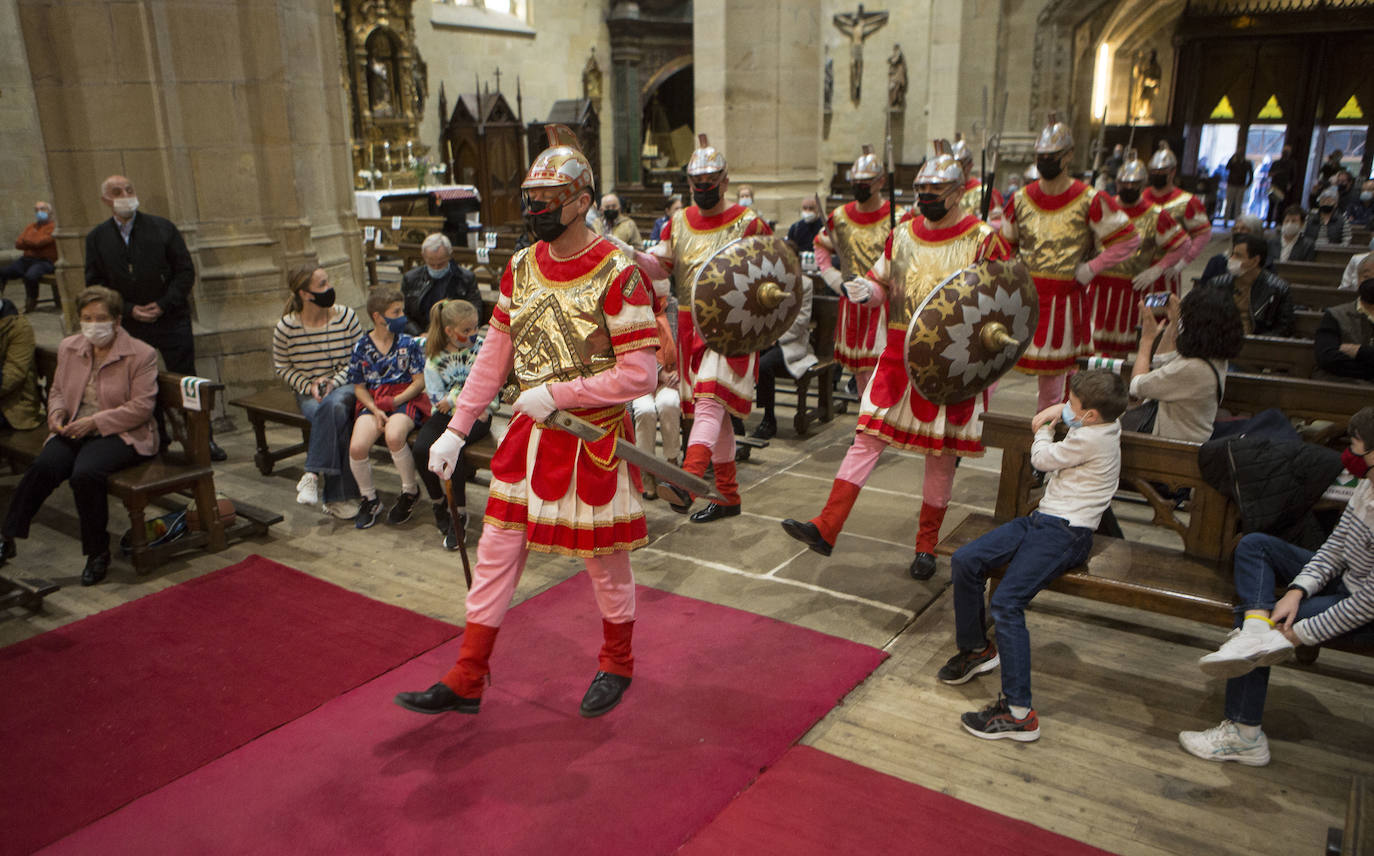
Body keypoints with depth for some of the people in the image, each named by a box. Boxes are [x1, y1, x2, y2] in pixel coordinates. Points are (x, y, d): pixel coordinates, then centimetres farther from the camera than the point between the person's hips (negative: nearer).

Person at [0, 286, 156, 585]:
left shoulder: (141, 354, -6)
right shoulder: (69, 347, 13)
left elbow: (141, 407, -11)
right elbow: (57, 390, 24)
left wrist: (95, 422, -18)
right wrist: (57, 412, 1)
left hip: (121, 434, -5)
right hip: (74, 431, 5)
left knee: (85, 473, -32)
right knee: (44, 465, -26)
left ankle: (97, 552, -15)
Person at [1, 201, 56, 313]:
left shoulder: (53, 227, -3)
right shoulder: (30, 227, 21)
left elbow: (38, 242, -16)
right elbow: (18, 244, 10)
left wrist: (26, 240, 4)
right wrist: (32, 243, -7)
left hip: (45, 261, -7)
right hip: (26, 260, 7)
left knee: (30, 275, -35)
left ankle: (31, 302, -10)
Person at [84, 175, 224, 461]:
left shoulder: (162, 228, -1)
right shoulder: (97, 238, 4)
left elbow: (186, 271, -1)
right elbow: (95, 285, 4)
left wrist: (164, 304, -12)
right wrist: (129, 309, -9)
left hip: (172, 321, -2)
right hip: (129, 327, 2)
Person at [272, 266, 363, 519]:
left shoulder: (346, 316, -2)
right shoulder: (286, 327, -3)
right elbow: (282, 367, 6)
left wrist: (334, 382, -14)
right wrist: (308, 385, -11)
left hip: (344, 385, 0)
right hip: (308, 392, 0)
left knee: (334, 405, -37)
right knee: (336, 416, -33)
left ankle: (314, 473, -29)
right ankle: (337, 496, -30)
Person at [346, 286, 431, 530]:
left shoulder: (408, 343, 2)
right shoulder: (362, 346, 6)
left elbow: (419, 382, -2)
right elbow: (359, 387, 8)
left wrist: (393, 402, -12)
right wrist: (376, 410, -8)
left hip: (405, 399, -2)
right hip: (373, 402, 2)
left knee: (394, 436, -35)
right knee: (357, 447, -24)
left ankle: (410, 491, -7)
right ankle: (369, 499, 5)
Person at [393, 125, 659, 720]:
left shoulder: (617, 275, -17)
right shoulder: (521, 268, 4)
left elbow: (640, 375, -19)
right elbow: (494, 357, 9)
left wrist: (555, 394, -19)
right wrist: (456, 430, 6)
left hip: (594, 437, -6)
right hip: (529, 433, 6)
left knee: (604, 560, 10)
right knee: (496, 554, 10)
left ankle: (617, 664, 36)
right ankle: (466, 682, 23)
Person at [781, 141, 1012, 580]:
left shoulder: (983, 239, -4)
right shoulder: (903, 234, 8)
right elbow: (883, 283, 18)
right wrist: (867, 291, -6)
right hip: (899, 357, 3)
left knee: (940, 453, 7)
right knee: (868, 437, -2)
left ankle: (927, 545, 22)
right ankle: (826, 527, -2)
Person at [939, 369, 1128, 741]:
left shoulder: (1089, 438, -18)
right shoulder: (1107, 423, 10)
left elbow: (1042, 459, -3)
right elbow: (1075, 412, 35)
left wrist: (1044, 431, 16)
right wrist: (1056, 411, 18)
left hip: (1065, 533, -10)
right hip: (1043, 518, 10)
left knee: (1006, 603, -24)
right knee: (965, 560, -2)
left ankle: (1019, 714, -22)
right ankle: (976, 648, 15)